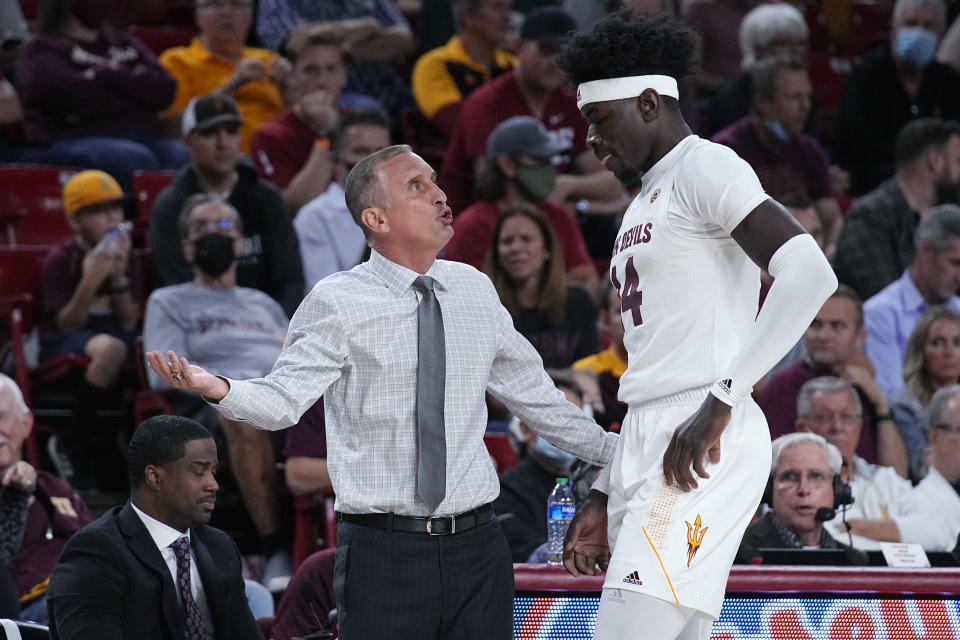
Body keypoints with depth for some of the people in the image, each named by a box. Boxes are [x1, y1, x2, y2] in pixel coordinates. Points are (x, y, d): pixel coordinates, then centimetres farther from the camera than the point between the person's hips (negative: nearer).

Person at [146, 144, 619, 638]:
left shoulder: (474, 290, 10)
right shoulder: (338, 303, -5)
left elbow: (531, 393, 22)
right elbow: (282, 400, -14)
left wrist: (610, 450, 24)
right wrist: (218, 389, -34)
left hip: (477, 547, 4)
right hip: (385, 554, -4)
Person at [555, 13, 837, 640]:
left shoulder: (705, 168, -4)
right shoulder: (645, 203, 25)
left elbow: (810, 274, -19)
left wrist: (722, 400, -22)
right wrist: (606, 498, 25)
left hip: (703, 446, -10)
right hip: (645, 446, 10)